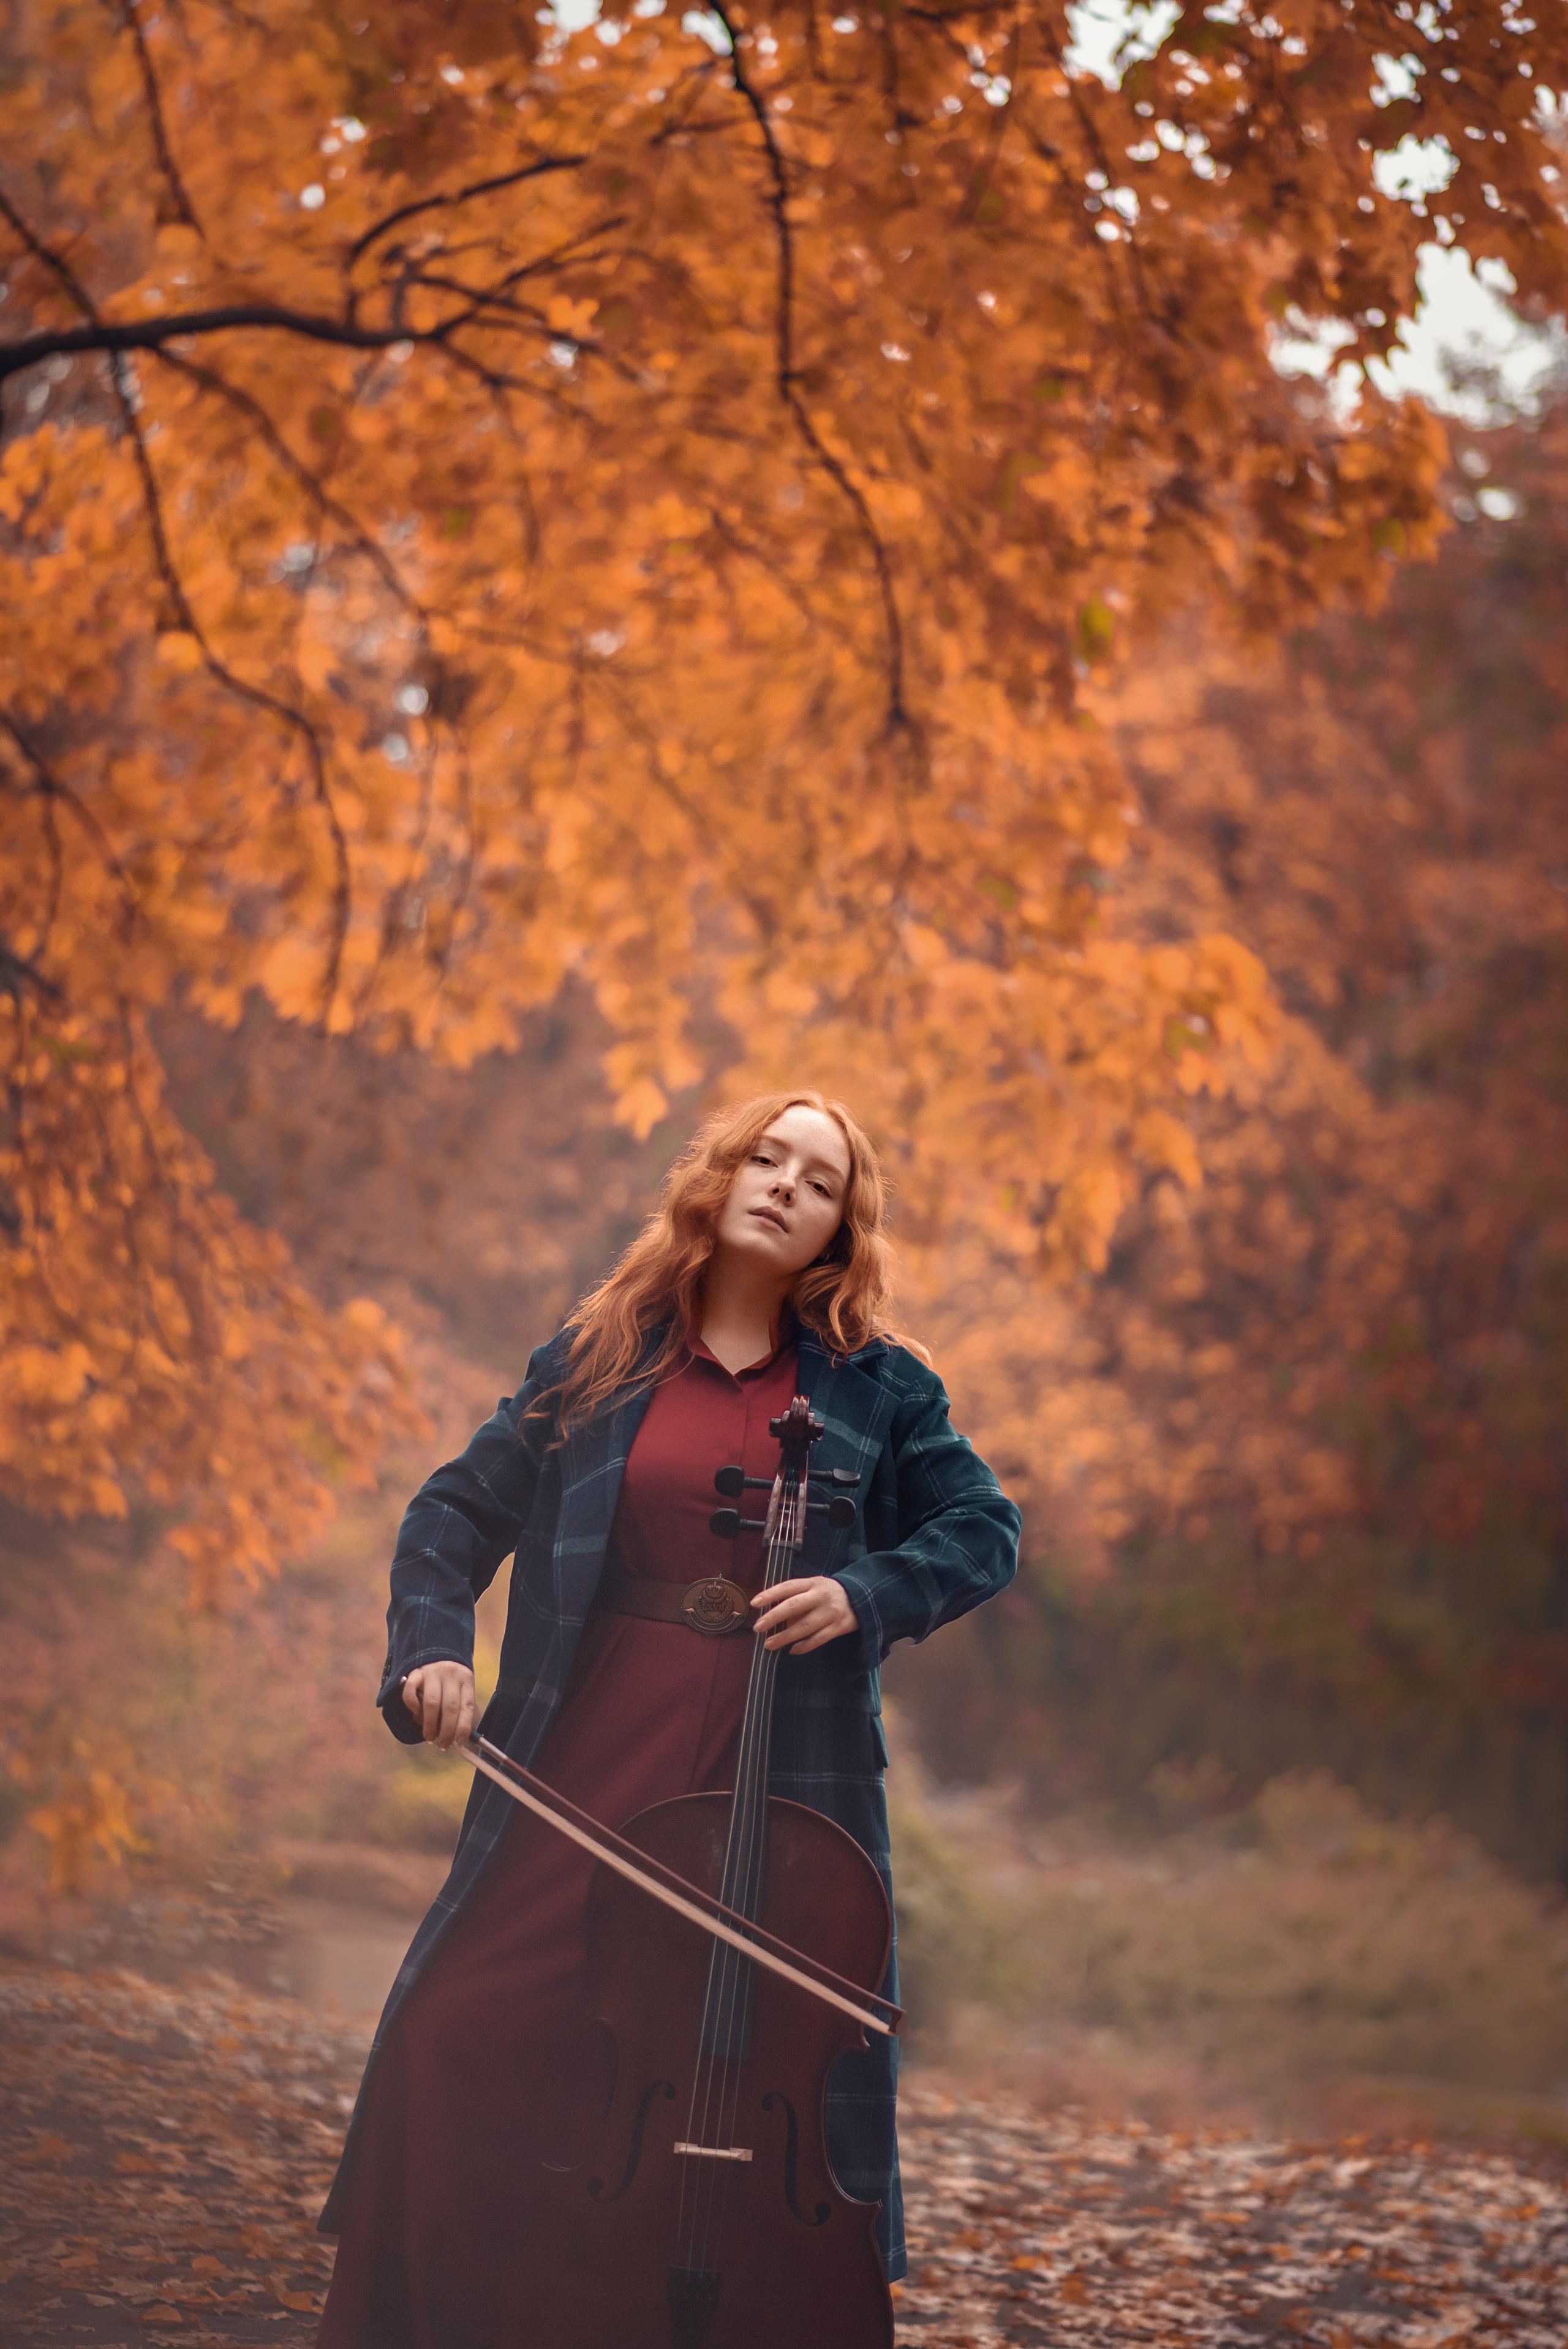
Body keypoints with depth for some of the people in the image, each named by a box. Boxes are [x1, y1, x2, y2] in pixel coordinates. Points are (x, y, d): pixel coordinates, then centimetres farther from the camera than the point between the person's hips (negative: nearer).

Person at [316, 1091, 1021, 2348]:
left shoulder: (876, 1386, 5)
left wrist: (865, 1593, -11)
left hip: (776, 1788, 0)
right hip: (586, 1767, 1)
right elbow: (459, 1510, 10)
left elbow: (985, 1530, 7)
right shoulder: (598, 1360, 7)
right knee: (459, 2043, -4)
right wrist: (433, 1641, -7)